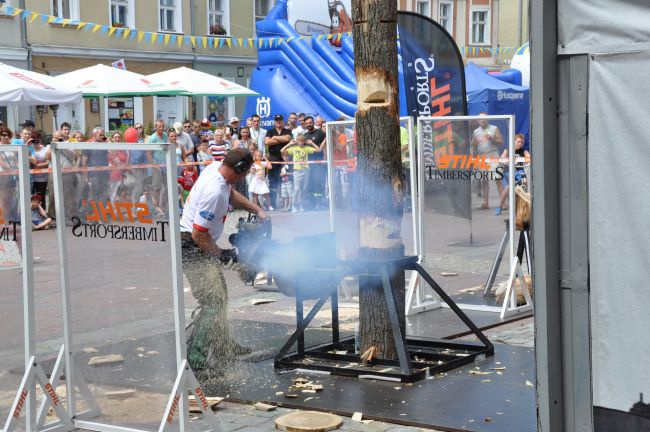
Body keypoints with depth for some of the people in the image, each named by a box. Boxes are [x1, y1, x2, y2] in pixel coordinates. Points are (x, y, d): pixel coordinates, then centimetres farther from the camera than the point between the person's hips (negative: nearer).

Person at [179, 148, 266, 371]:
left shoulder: (216, 168, -1)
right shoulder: (214, 192, -30)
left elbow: (232, 194, 22)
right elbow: (198, 235, -27)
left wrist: (258, 211, 15)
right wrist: (220, 254, -12)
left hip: (200, 245, 10)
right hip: (192, 249, -10)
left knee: (219, 295, 19)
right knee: (213, 302, -13)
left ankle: (223, 345, 31)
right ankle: (194, 357, -11)